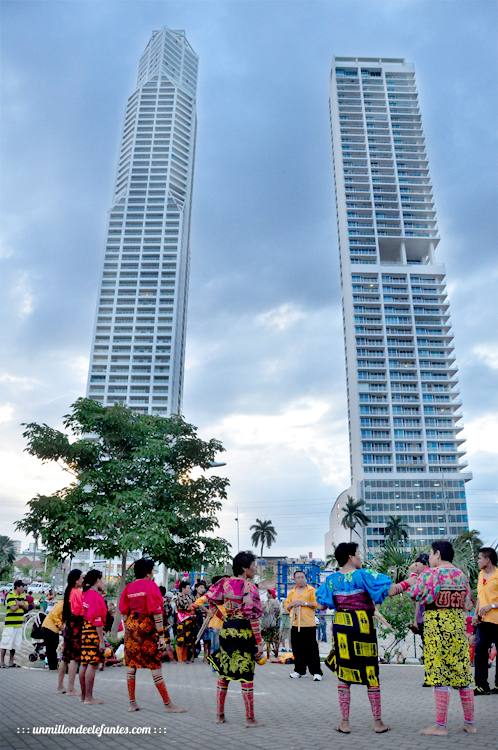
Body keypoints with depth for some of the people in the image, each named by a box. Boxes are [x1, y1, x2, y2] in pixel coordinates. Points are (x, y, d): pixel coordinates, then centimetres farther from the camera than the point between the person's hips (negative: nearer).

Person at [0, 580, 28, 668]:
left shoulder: (23, 596, 11)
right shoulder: (10, 595, -12)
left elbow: (26, 607, 5)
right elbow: (13, 608, -20)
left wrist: (20, 604, -13)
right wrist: (20, 604, -6)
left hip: (19, 624, 7)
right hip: (10, 624, -7)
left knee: (15, 644, 11)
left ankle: (11, 662, 20)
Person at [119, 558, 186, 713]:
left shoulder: (128, 587, 7)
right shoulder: (151, 586, -10)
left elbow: (124, 612, 9)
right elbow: (156, 612, -14)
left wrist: (127, 630, 17)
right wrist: (161, 635, -13)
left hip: (131, 626, 6)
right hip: (147, 627, -6)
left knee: (131, 665, 11)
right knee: (155, 666, 0)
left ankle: (132, 703, 18)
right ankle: (168, 704, 7)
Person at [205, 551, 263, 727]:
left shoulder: (225, 582, 3)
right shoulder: (250, 586, -14)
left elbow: (211, 601, 5)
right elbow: (253, 616, -16)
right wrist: (259, 642, -12)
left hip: (226, 630, 6)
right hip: (245, 632, -5)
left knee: (223, 671, 15)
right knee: (246, 674, 4)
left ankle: (220, 714, 23)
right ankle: (250, 718, 10)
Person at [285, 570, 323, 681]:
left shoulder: (311, 590, 2)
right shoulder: (291, 592, 15)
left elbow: (316, 604, -5)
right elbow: (286, 606, 15)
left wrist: (305, 603, -15)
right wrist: (292, 604, -5)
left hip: (309, 624, -4)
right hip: (295, 624, 4)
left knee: (312, 649, -5)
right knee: (297, 649, 8)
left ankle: (316, 672, -1)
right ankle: (299, 670, 20)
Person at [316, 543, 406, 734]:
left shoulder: (331, 579, 2)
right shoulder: (363, 575, -10)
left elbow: (322, 604, 4)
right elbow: (391, 591, -16)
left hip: (341, 627, 3)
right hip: (363, 627, -3)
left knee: (344, 674, 10)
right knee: (371, 673, 9)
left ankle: (344, 722, 13)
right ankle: (378, 722, 18)